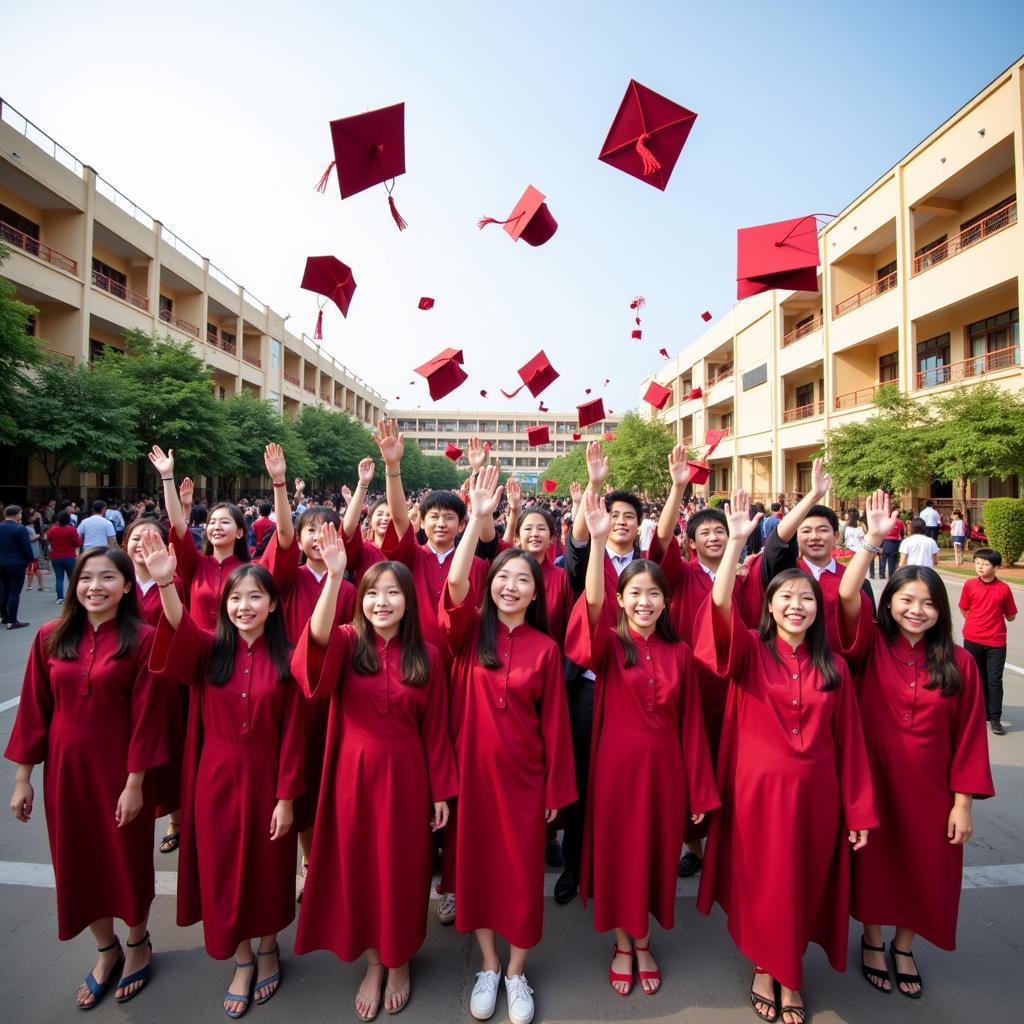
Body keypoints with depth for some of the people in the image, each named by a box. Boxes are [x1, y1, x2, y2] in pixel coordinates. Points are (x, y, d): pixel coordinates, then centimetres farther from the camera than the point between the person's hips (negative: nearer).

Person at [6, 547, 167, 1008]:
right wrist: (23, 777, 4)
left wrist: (135, 782, -13)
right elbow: (33, 709, 3)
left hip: (119, 768, -4)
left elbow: (146, 715, -14)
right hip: (65, 768, 4)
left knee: (127, 858, 14)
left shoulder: (143, 640, -15)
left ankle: (137, 944, 41)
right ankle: (105, 949, 43)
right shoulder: (50, 638, -3)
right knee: (77, 861, 18)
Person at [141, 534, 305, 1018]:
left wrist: (286, 797, -9)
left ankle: (268, 949, 42)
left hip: (265, 777, -1)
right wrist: (164, 583, -49)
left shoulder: (285, 659, -9)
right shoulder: (208, 649, -6)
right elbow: (179, 629, -30)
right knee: (223, 869, 13)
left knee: (266, 866, 15)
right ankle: (242, 960, 38)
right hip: (216, 777, 1)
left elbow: (292, 732, -8)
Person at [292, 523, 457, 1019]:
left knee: (401, 867, 13)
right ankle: (372, 963, 39)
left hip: (405, 774, 0)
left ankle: (399, 961, 39)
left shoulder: (426, 657, -5)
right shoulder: (346, 642, -7)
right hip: (354, 772, 0)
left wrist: (440, 791, 1)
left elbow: (435, 729, 0)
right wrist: (334, 575, -45)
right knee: (358, 868, 14)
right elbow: (317, 638, -32)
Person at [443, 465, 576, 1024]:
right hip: (470, 766, 1)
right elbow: (454, 587, -26)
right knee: (476, 862, 14)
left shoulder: (545, 647, -5)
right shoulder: (470, 632, -5)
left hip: (522, 772, 0)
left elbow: (554, 722, -1)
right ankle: (488, 966, 37)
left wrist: (556, 789, 1)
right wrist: (477, 520, -34)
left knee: (522, 869, 10)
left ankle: (516, 972, 35)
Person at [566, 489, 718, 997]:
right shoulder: (608, 644, -9)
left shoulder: (678, 653, -1)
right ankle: (622, 945, 37)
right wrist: (598, 540, -44)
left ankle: (644, 943, 41)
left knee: (655, 853, 16)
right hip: (616, 764, -2)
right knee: (616, 853, 12)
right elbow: (591, 604, -31)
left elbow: (690, 723, 1)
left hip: (663, 766, 2)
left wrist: (698, 791, 2)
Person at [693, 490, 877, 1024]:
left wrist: (858, 811, 4)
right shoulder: (749, 650, -8)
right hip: (757, 788, -2)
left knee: (804, 887, 16)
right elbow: (720, 608, -28)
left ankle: (791, 975, 40)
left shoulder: (833, 668, 0)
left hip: (813, 792, 2)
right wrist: (736, 542, -34)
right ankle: (764, 968, 39)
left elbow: (848, 741, 4)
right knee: (760, 885, 13)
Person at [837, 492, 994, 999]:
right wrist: (874, 539, -30)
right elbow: (846, 597, -28)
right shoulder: (872, 647, -11)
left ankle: (904, 948, 43)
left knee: (922, 866, 17)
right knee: (875, 860, 16)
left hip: (929, 785, 1)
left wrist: (963, 801, -4)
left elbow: (968, 736, -4)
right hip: (874, 779, -1)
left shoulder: (959, 663, -7)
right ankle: (872, 941, 40)